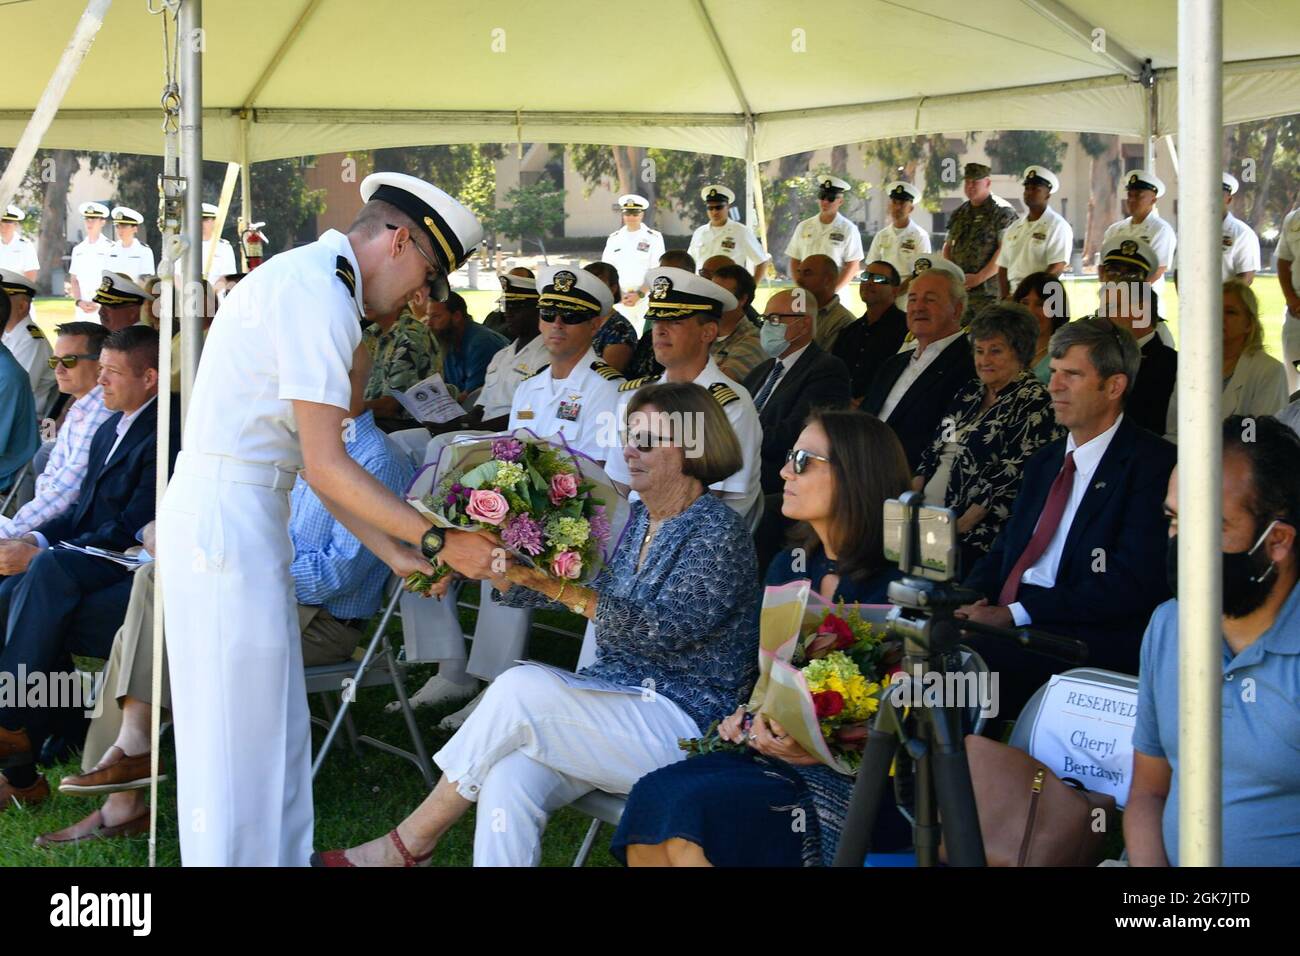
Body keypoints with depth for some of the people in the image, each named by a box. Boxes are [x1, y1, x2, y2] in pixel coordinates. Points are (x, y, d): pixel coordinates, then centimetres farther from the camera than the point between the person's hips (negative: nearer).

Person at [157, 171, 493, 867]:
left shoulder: (304, 280, 18)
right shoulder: (320, 294, -15)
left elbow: (319, 463, 17)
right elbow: (327, 469, -18)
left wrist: (396, 553, 13)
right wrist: (439, 541, -13)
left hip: (219, 512, 10)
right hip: (228, 517, -10)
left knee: (272, 728, 14)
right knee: (238, 731, -5)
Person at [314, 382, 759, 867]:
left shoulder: (717, 531, -7)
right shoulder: (634, 519, 16)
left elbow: (665, 628, -21)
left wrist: (559, 585, -27)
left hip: (684, 721, -6)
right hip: (616, 701, 6)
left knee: (522, 686, -26)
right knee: (508, 780, -25)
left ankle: (410, 841, -12)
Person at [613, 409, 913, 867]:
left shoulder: (892, 588, -11)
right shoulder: (788, 567, 13)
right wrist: (747, 716, 0)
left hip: (856, 782, -7)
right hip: (774, 755, 7)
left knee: (692, 812, -27)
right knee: (653, 795, -19)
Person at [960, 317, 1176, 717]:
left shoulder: (1153, 464, -4)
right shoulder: (1044, 463, 23)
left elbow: (1132, 584, -14)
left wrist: (1014, 613, -17)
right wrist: (972, 599, -3)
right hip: (1004, 620, 7)